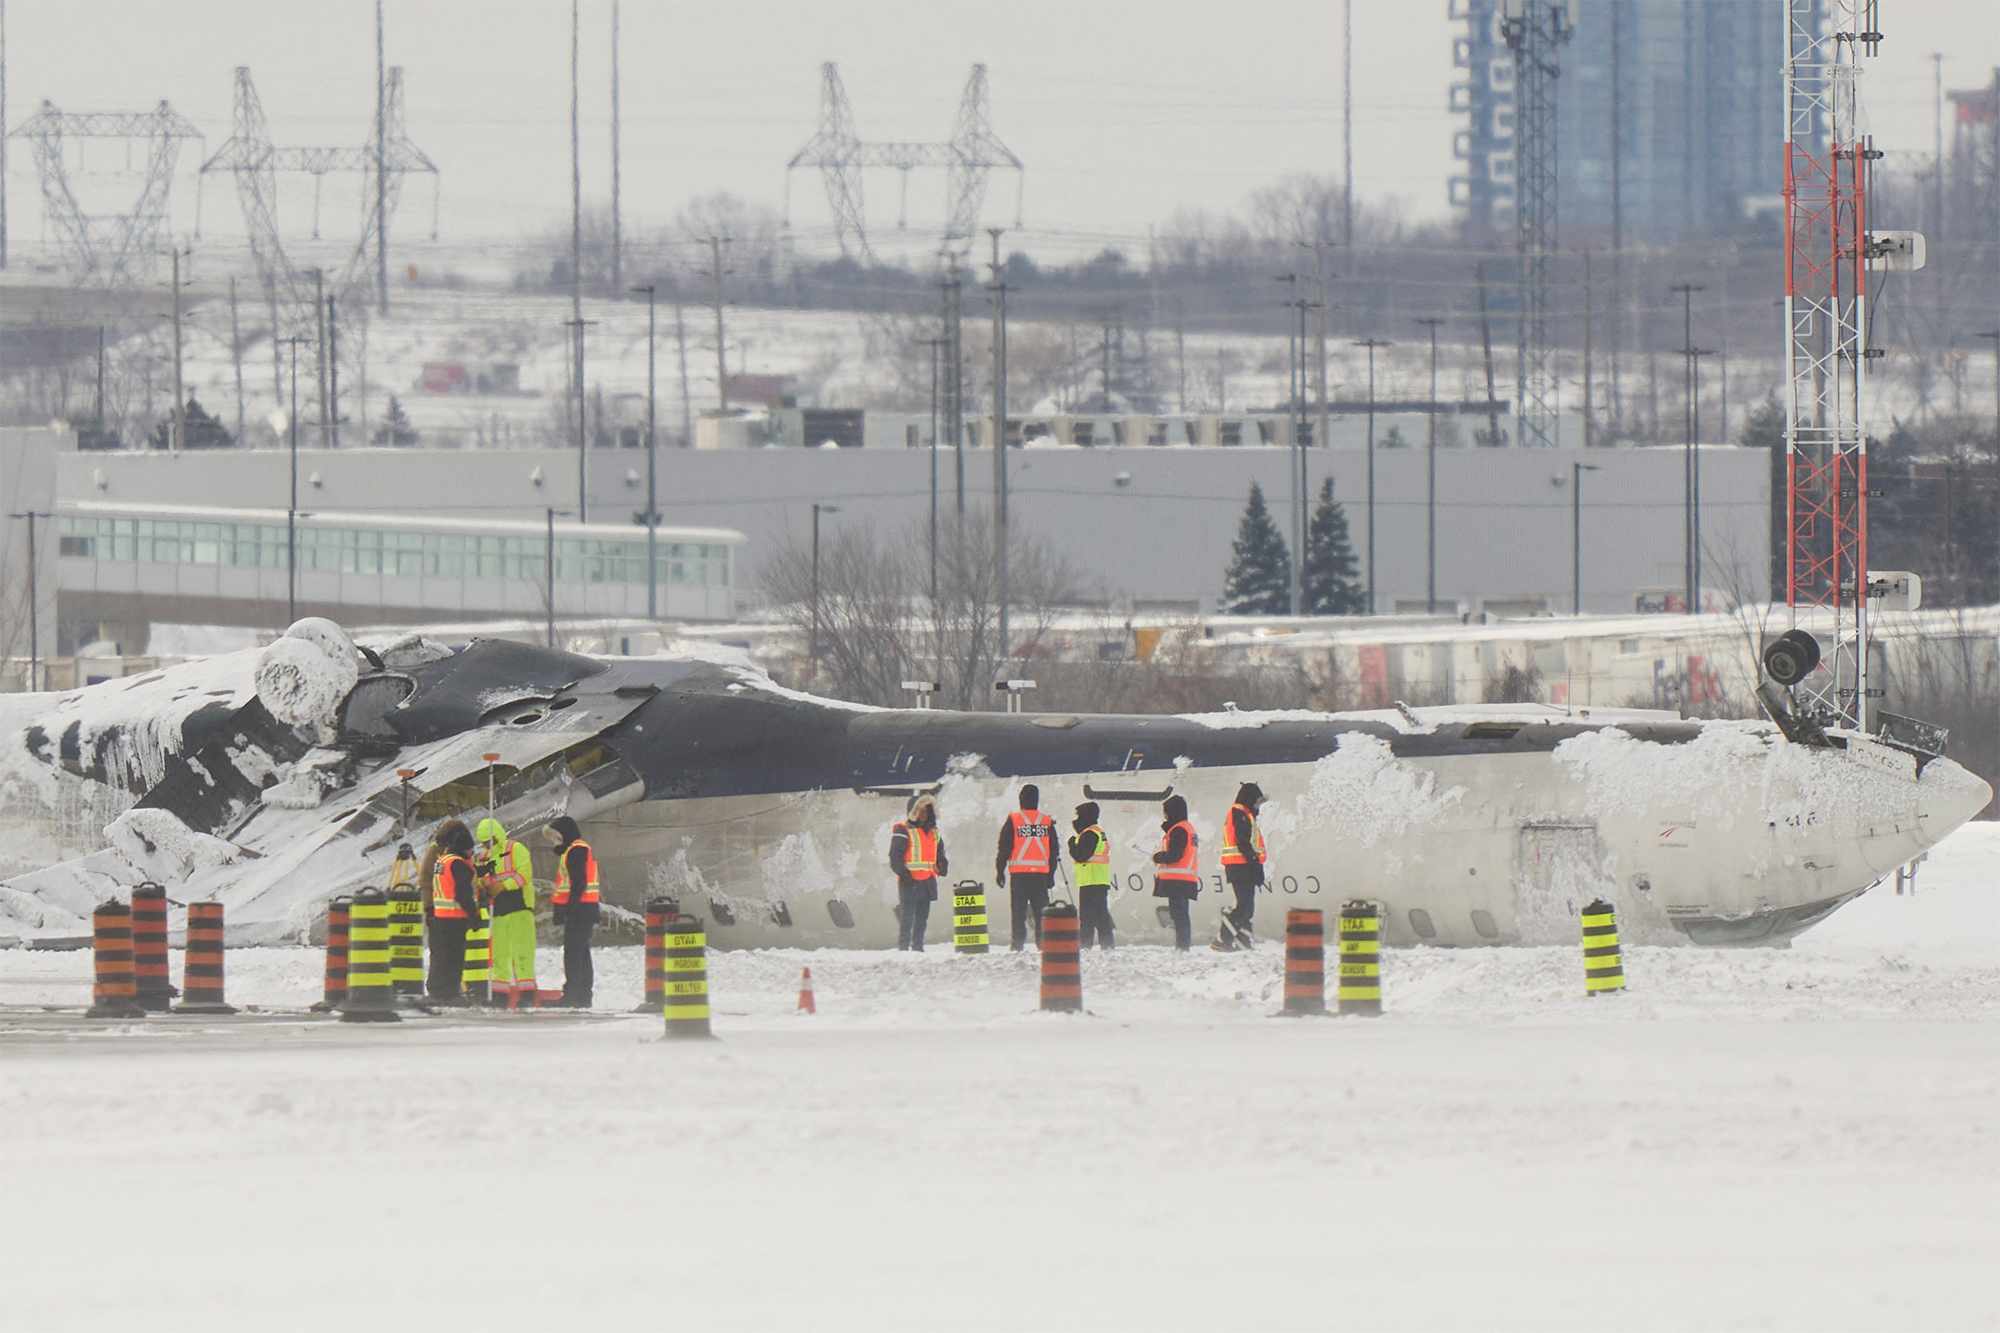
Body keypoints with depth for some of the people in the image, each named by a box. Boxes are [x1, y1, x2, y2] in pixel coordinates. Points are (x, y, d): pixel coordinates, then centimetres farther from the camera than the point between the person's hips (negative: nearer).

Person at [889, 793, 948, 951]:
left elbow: (939, 853, 27)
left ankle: (918, 947, 16)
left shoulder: (933, 831, 17)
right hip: (909, 881, -7)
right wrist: (903, 873, -20)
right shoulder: (903, 830, -6)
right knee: (907, 917, -9)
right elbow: (895, 855, -10)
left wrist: (942, 866, 7)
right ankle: (903, 948, -8)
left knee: (922, 917, 10)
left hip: (927, 880, 7)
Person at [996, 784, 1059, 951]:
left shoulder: (1013, 820, -3)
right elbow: (1054, 851, 10)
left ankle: (1018, 943, -4)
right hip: (1041, 873, 2)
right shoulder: (1047, 822, 5)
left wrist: (1000, 871, 4)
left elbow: (1004, 848, -3)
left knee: (1019, 911, 0)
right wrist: (1051, 874, 17)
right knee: (1041, 910, 5)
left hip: (1019, 873, -2)